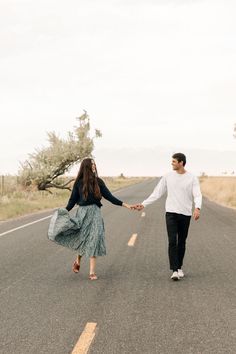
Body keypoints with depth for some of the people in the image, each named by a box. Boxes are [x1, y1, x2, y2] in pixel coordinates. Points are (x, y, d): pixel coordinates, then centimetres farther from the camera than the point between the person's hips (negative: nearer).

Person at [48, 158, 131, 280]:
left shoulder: (98, 182, 5)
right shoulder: (79, 182, 2)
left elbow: (109, 196, 5)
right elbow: (73, 200, 5)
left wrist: (125, 205, -1)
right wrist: (64, 212, -5)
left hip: (94, 213, 1)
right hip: (82, 212, -1)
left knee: (93, 240, -4)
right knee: (83, 239, 2)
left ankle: (92, 272, -3)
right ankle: (78, 261, 31)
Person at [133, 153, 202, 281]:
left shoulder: (192, 178, -1)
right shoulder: (168, 177, 4)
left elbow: (197, 195, -9)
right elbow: (156, 193, 7)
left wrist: (197, 208, -29)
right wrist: (143, 204, 2)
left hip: (185, 214, 0)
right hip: (171, 213, 0)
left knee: (181, 242, 9)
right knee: (172, 241, -10)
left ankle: (179, 267, 25)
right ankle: (175, 270, -10)